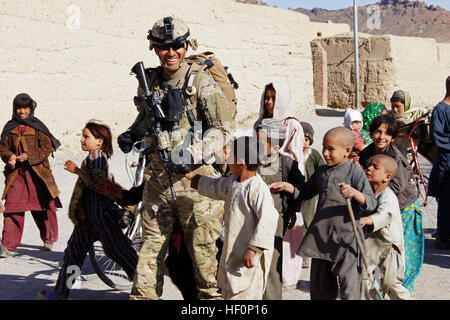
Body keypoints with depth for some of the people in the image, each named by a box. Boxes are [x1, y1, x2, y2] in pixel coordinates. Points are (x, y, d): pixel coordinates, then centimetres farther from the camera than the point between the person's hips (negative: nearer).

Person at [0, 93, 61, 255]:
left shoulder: (37, 126, 1)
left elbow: (47, 147, -4)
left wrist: (29, 156, -16)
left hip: (37, 171, -1)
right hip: (15, 173, 2)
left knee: (44, 205, 6)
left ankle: (48, 240, 26)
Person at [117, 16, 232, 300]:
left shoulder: (202, 82, -6)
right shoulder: (149, 81, 10)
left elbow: (221, 130, -7)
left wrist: (194, 155, -19)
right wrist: (132, 134, 8)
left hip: (195, 176, -4)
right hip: (157, 176, 5)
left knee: (203, 244, 2)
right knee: (152, 241, 10)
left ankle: (211, 293, 18)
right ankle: (143, 294, 19)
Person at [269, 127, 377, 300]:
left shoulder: (355, 172, -9)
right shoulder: (321, 172, 11)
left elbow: (372, 202, -16)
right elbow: (305, 192, 25)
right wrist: (286, 186, 11)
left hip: (346, 237, -7)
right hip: (320, 237, 7)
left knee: (349, 289, -4)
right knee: (320, 287, 16)